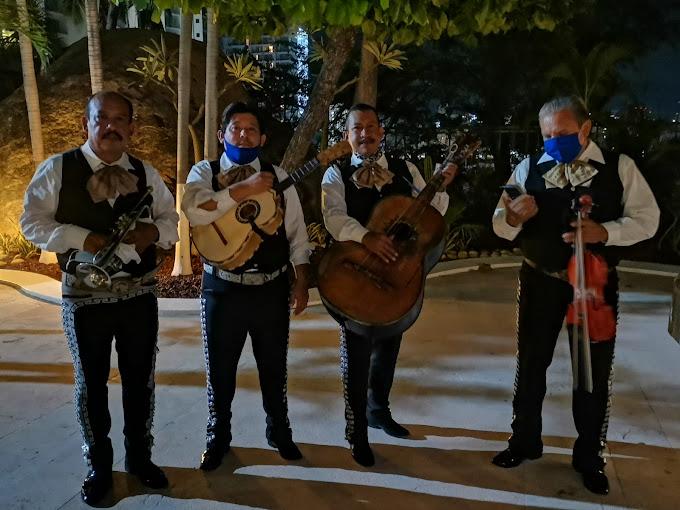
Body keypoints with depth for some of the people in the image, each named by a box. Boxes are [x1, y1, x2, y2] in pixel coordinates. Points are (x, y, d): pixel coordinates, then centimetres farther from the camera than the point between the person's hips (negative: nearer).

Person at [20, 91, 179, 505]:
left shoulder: (146, 173, 6)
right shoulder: (57, 169, -4)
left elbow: (171, 219, 11)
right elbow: (33, 222, -7)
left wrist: (154, 230, -12)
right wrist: (84, 238, -20)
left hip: (140, 294, 3)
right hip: (85, 296, -3)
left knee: (141, 379, 13)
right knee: (91, 382, 11)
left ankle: (140, 456, 34)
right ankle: (99, 466, 30)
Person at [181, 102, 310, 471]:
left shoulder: (278, 176, 4)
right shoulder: (204, 172, -1)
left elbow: (296, 232, 5)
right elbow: (193, 211, -22)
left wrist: (300, 280, -1)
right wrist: (243, 188, -25)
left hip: (272, 288, 2)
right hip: (223, 288, -1)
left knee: (274, 367, 15)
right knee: (220, 369, 11)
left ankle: (279, 432, 36)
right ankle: (218, 438, 32)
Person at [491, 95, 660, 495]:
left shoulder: (619, 166, -5)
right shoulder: (529, 168, -2)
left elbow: (647, 219, -6)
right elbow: (500, 227, -2)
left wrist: (605, 232, -23)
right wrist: (513, 218, -26)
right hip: (540, 280, 1)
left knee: (594, 369, 9)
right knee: (531, 362, 11)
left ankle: (589, 456, 27)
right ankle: (525, 441, 31)